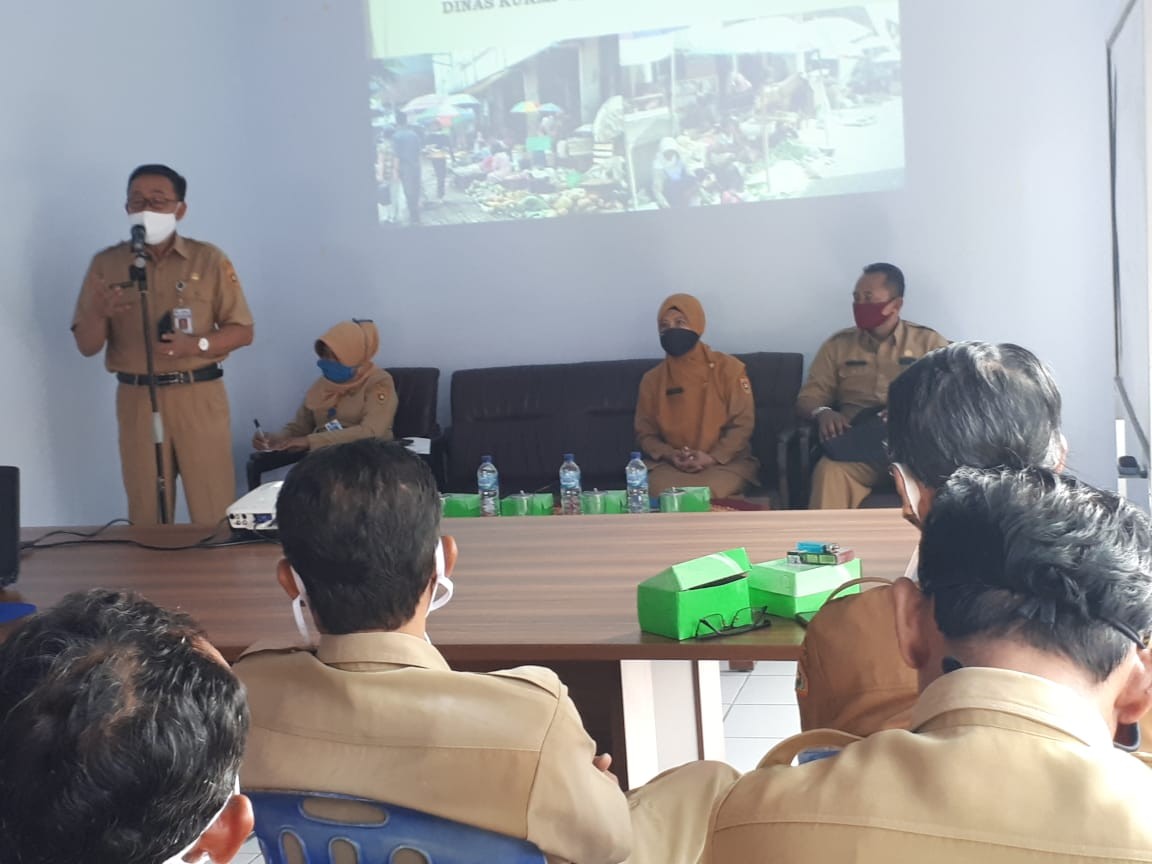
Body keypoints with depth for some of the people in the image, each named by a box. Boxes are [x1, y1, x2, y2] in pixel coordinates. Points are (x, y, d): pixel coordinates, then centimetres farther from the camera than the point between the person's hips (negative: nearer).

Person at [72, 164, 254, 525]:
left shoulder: (209, 259, 2)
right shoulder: (106, 264, 5)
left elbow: (242, 332, 2)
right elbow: (87, 346, 5)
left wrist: (197, 345, -16)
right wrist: (99, 313, -17)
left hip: (200, 396, -1)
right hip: (136, 399, 1)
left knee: (215, 514, -3)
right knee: (146, 516, 5)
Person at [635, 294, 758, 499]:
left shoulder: (729, 368, 2)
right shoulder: (652, 379, 9)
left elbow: (743, 423, -1)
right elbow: (645, 433, 12)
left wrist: (712, 457, -15)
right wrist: (670, 455, -9)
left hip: (726, 461, -1)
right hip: (671, 464, 2)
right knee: (660, 493, -33)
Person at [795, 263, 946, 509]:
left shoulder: (929, 342, 14)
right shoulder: (838, 344, 18)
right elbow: (807, 399, 15)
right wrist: (822, 412, -10)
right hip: (858, 443, 1)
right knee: (830, 471, -35)